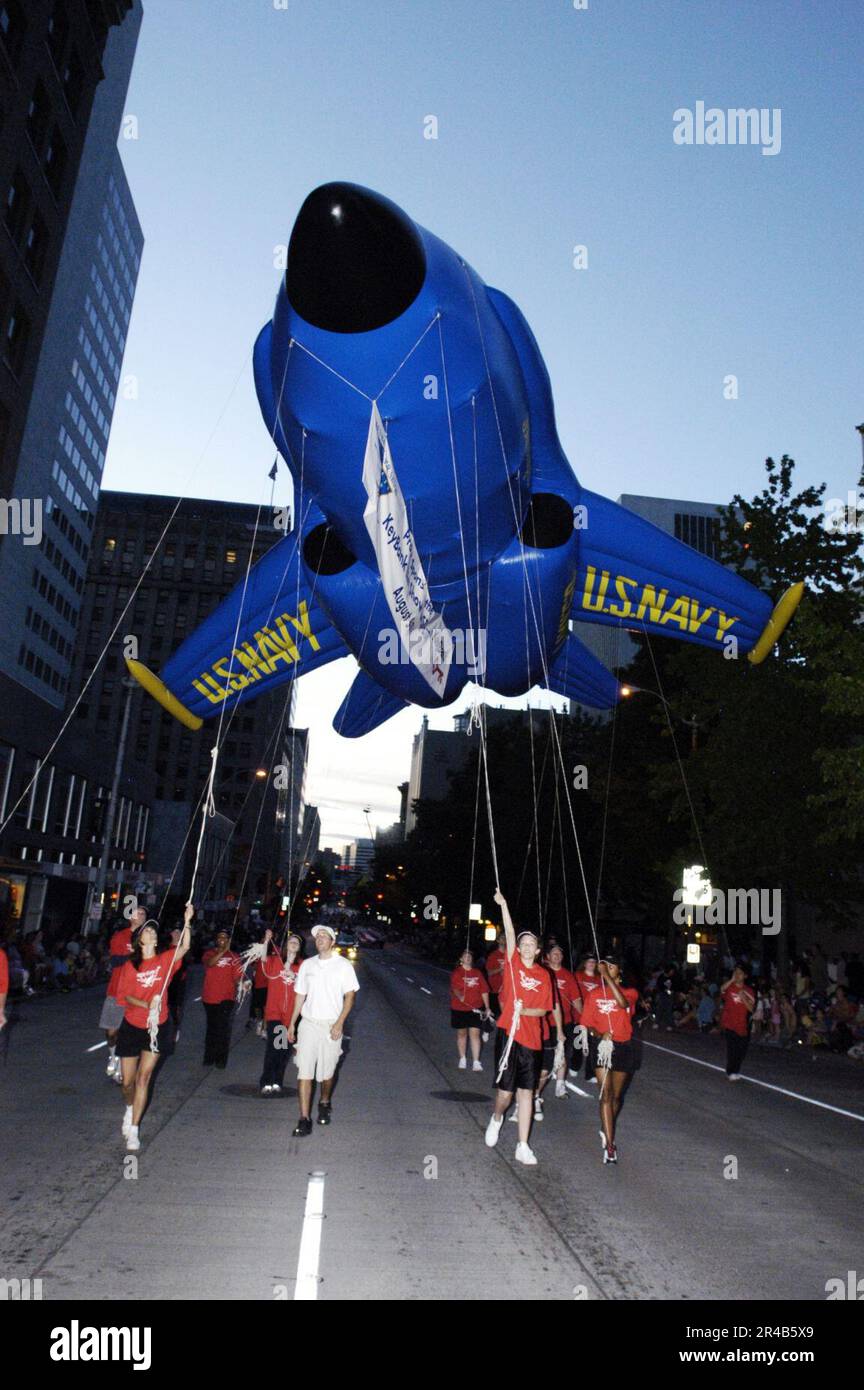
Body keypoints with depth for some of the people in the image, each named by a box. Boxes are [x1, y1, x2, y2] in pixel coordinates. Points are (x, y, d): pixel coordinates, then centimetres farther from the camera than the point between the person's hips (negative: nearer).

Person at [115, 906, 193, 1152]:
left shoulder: (165, 960, -1)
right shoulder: (129, 966, -4)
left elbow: (184, 948, -15)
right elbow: (126, 996, -6)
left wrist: (187, 921, -26)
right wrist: (147, 1005, -23)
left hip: (157, 1027, 0)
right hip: (132, 1027, 0)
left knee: (144, 1077, -4)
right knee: (128, 1081, 8)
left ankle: (133, 1131, 4)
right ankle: (130, 1108, 40)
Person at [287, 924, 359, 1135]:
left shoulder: (343, 965, -2)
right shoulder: (307, 964, 8)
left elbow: (350, 995, -4)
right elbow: (300, 995, 13)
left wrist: (339, 1023, -12)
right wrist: (292, 1023, 10)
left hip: (331, 1025, -2)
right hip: (308, 1023, 2)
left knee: (327, 1071, 9)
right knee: (304, 1071, -6)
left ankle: (324, 1104, 36)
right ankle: (304, 1118, -3)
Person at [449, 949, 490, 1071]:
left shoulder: (478, 973, 3)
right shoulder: (456, 973, -7)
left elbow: (484, 991, 7)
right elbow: (454, 988, -22)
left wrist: (487, 1007, 5)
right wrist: (459, 996, -43)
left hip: (475, 1009, 1)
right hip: (459, 1009, -1)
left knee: (475, 1033, -3)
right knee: (461, 1033, 12)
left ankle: (476, 1062, 1)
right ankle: (462, 1059, 28)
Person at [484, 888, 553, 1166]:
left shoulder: (544, 974, 5)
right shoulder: (513, 964, -1)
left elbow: (543, 1009, 4)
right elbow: (510, 933, -11)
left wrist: (525, 1010, -16)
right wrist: (503, 904, -22)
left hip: (532, 1037, 2)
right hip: (508, 1032, -2)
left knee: (526, 1091, 8)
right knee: (505, 1090, -1)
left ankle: (523, 1147, 17)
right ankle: (497, 1118, 33)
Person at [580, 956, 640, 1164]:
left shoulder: (630, 992, 0)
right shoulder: (596, 995, 3)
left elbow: (623, 1003, -25)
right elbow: (588, 1024, 4)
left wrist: (606, 975, -27)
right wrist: (600, 1034, -17)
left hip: (624, 1046, 1)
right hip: (602, 1045, -1)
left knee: (616, 1096, 14)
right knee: (605, 1095, -11)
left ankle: (606, 1129, 38)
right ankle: (609, 1145, -10)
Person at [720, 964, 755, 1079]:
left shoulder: (748, 991, 5)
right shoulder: (729, 987, -3)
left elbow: (751, 1008, -2)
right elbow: (722, 989, -27)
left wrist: (743, 998, -17)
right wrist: (732, 980, -29)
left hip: (742, 1026, 4)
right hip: (729, 1024, -3)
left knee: (741, 1050, 10)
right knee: (732, 1048, -12)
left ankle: (735, 1071, 31)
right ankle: (731, 1072, 4)